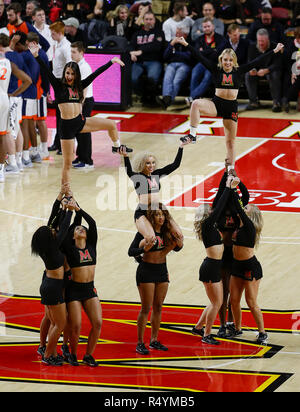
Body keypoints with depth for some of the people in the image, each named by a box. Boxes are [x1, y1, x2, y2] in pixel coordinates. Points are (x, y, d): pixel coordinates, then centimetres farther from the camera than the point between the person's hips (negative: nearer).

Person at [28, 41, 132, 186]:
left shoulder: (79, 86, 9)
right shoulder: (59, 85, -2)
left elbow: (95, 74, 11)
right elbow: (47, 71, -15)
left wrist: (111, 62, 13)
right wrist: (36, 56, -28)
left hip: (81, 121, 5)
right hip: (67, 125, -5)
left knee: (112, 125, 8)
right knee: (67, 162, -1)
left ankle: (117, 147, 38)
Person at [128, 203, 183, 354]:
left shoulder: (166, 231, 3)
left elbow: (175, 248, 15)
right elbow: (131, 251, -16)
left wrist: (179, 244, -7)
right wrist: (144, 249, -34)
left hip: (162, 271, 6)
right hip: (146, 270, -6)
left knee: (158, 307, 10)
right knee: (146, 308, -6)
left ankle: (154, 340, 20)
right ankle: (140, 343, 0)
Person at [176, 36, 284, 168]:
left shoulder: (239, 71, 2)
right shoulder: (216, 70, 0)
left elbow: (256, 61, 2)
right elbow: (201, 58, -5)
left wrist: (274, 51, 2)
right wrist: (186, 44, -11)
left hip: (231, 107, 1)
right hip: (216, 104, -1)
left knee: (230, 141, 6)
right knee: (196, 104, -31)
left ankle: (231, 170, 16)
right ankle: (192, 135, -28)